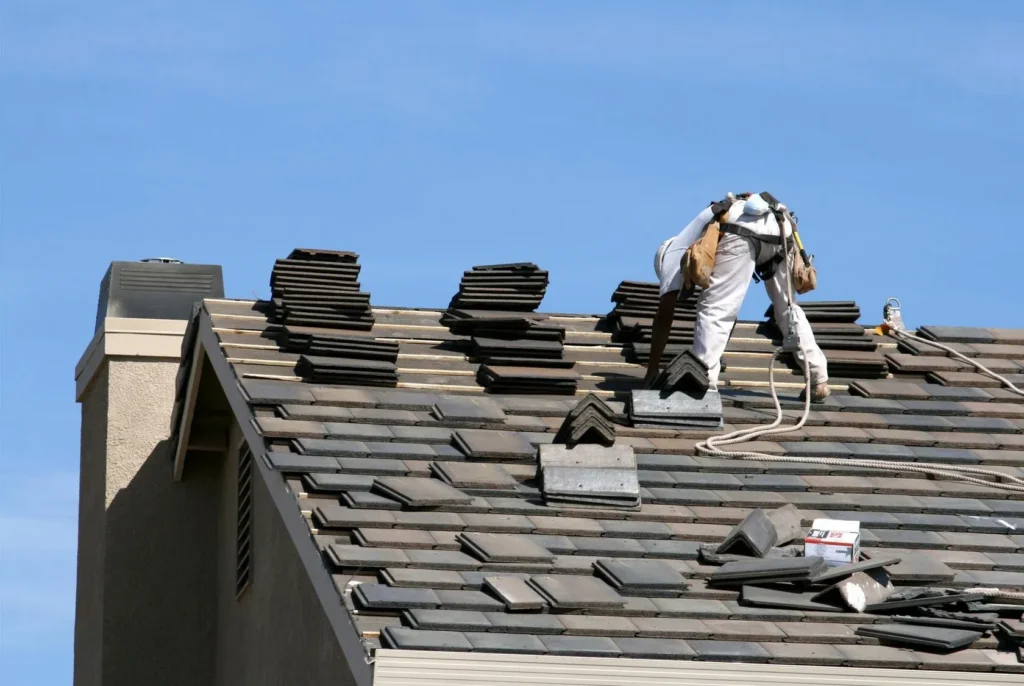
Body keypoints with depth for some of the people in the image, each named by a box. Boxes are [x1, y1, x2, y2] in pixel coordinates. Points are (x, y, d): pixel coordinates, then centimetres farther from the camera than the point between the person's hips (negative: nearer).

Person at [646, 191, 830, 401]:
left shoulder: (673, 253, 26)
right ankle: (819, 382, 22)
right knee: (787, 309, 23)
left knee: (713, 308, 2)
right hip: (779, 226, 7)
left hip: (741, 232, -7)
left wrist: (652, 370, 21)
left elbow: (664, 316, 18)